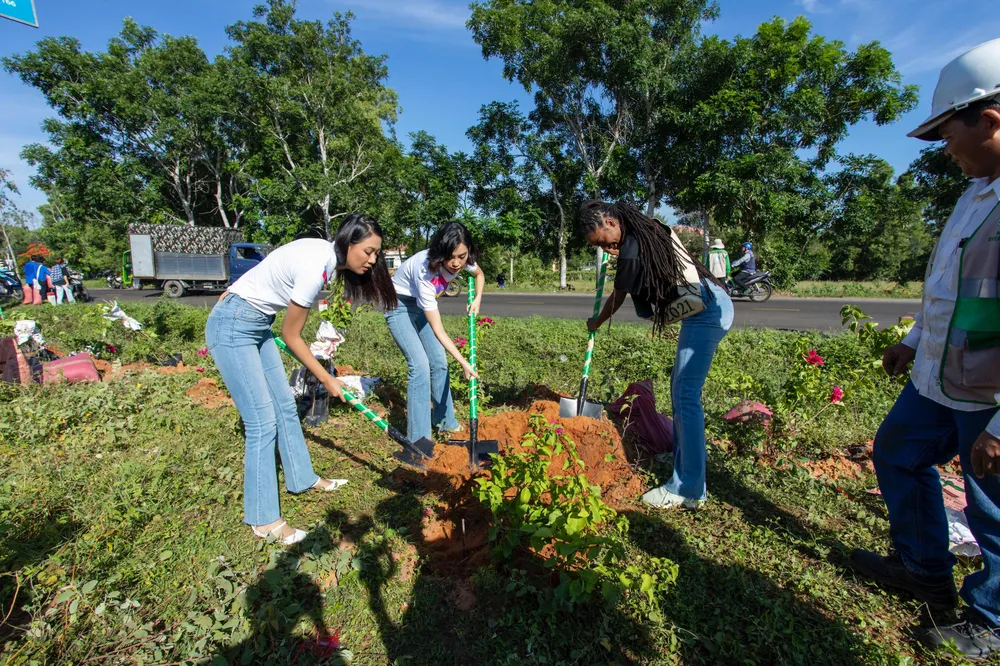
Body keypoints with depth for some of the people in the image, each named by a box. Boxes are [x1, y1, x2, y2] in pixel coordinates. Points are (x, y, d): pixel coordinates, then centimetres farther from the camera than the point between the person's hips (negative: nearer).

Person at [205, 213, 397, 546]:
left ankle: (302, 478, 30)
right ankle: (264, 520, 5)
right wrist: (327, 380, -9)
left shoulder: (326, 254, -1)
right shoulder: (315, 269, -28)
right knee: (263, 420, -8)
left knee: (285, 404, 13)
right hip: (232, 327, -9)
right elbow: (291, 336, -17)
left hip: (258, 325, 9)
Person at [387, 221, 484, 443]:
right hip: (399, 305, -7)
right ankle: (418, 438, -7)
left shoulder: (464, 260, -20)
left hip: (422, 304, 7)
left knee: (439, 362, 6)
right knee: (420, 366, -17)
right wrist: (463, 362, -35)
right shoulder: (425, 270, -39)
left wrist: (477, 300, -8)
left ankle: (443, 419, 25)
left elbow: (479, 274, 8)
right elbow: (438, 331, -35)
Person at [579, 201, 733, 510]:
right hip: (711, 306, 10)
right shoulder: (647, 228, 10)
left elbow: (617, 298, -3)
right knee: (679, 385, 14)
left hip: (706, 313, -10)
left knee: (686, 394, -11)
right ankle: (682, 457, 25)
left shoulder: (632, 250, -17)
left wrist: (596, 323, 16)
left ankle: (689, 489, -5)